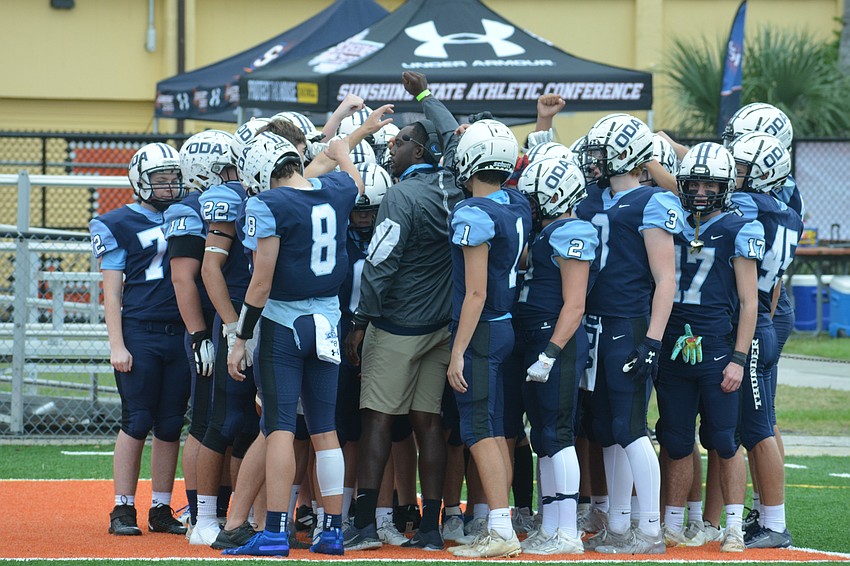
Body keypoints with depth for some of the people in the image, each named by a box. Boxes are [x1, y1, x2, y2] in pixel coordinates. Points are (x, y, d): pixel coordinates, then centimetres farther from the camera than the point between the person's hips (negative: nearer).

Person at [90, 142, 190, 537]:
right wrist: (116, 345, -8)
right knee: (137, 422, -5)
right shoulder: (119, 224, 1)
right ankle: (123, 509, 1)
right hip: (139, 334, -5)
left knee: (170, 425, 5)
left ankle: (161, 509, 11)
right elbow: (112, 289, -2)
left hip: (181, 336, 5)